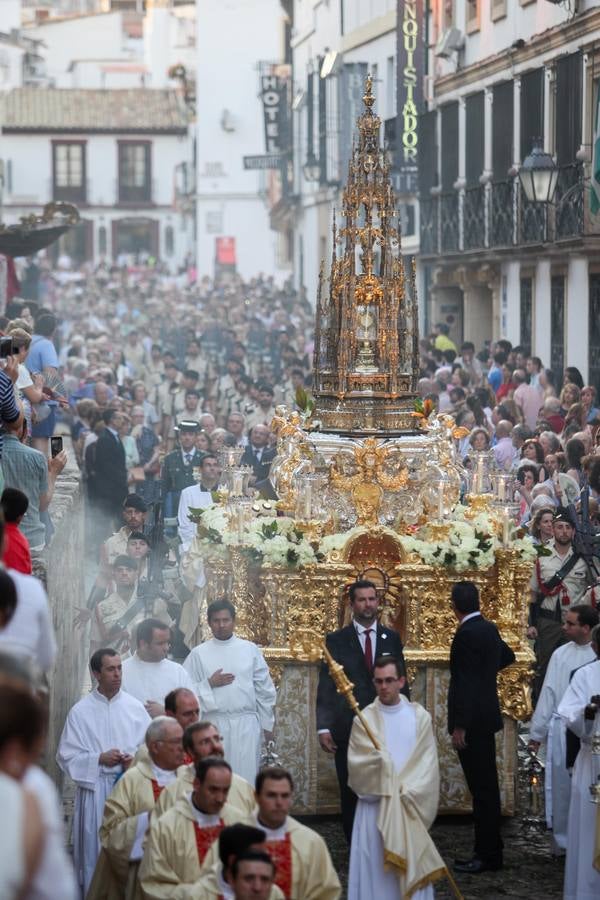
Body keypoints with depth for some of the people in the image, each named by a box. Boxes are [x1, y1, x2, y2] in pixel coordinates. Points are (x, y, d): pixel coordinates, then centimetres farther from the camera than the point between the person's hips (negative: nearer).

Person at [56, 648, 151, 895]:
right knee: (95, 849, 0)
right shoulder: (80, 712, 0)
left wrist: (136, 759, -12)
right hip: (95, 789, -1)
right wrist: (99, 759, -12)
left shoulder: (134, 707, 5)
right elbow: (66, 756, 0)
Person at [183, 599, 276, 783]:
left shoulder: (250, 649, 8)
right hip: (214, 724, -1)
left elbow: (265, 689, 10)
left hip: (246, 724, 1)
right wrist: (209, 684, -11)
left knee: (246, 775, -3)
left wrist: (267, 723, 8)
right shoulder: (199, 654, 5)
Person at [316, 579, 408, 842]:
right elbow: (326, 686, 0)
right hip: (348, 729, -1)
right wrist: (324, 727, -8)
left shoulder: (391, 638, 10)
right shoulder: (336, 640, 3)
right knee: (351, 794, 3)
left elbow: (401, 682, 12)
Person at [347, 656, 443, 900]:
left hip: (412, 808, 1)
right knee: (374, 869, -2)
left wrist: (408, 793, -13)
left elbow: (428, 763, -1)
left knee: (412, 868, 1)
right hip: (375, 807, -1)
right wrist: (378, 761, -25)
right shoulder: (364, 719, 1)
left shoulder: (419, 717, 3)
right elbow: (356, 763, -6)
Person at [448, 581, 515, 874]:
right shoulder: (489, 629, 9)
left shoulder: (467, 634, -18)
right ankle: (488, 852, 18)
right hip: (486, 717, 10)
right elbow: (508, 657, 30)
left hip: (472, 720, -10)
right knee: (486, 787, 13)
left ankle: (487, 855, -5)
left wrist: (459, 726, -20)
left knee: (482, 788, -7)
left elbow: (465, 682, -21)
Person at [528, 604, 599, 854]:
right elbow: (548, 694, 7)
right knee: (562, 787, 8)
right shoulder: (560, 654, 3)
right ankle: (562, 841, 21)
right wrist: (537, 733, 8)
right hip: (561, 731, 2)